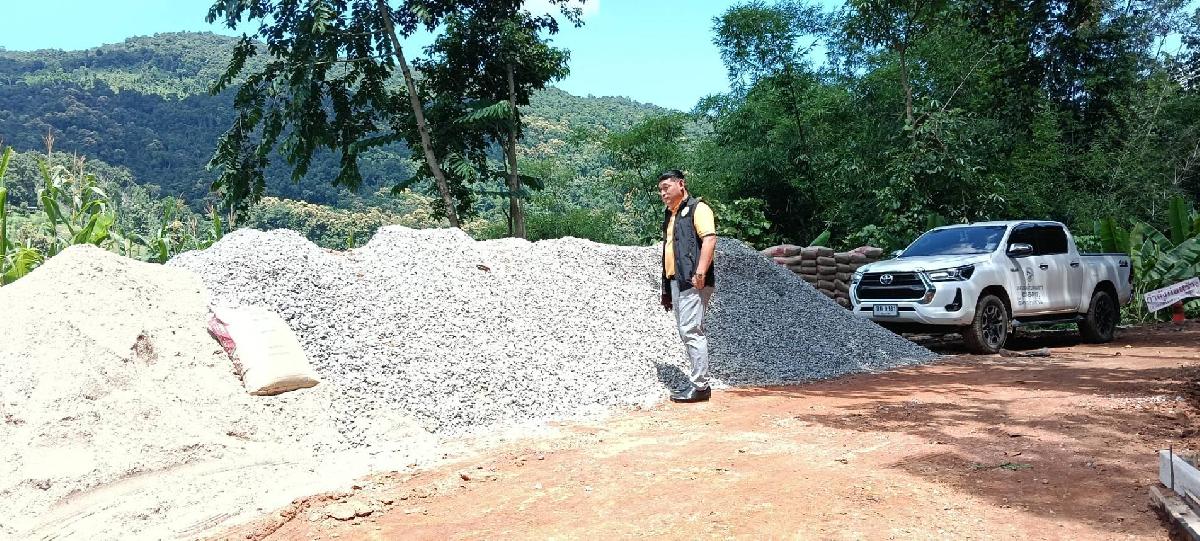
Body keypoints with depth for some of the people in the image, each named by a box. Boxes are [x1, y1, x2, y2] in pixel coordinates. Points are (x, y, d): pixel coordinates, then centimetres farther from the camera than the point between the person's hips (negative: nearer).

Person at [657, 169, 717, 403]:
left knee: (691, 331, -11)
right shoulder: (669, 215, 24)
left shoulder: (697, 208, -4)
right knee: (686, 332, 9)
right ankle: (699, 382, 16)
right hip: (675, 281, 9)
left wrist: (700, 273, -27)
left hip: (693, 282, -9)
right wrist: (666, 289, 23)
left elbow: (709, 239, -17)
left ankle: (699, 386, -6)